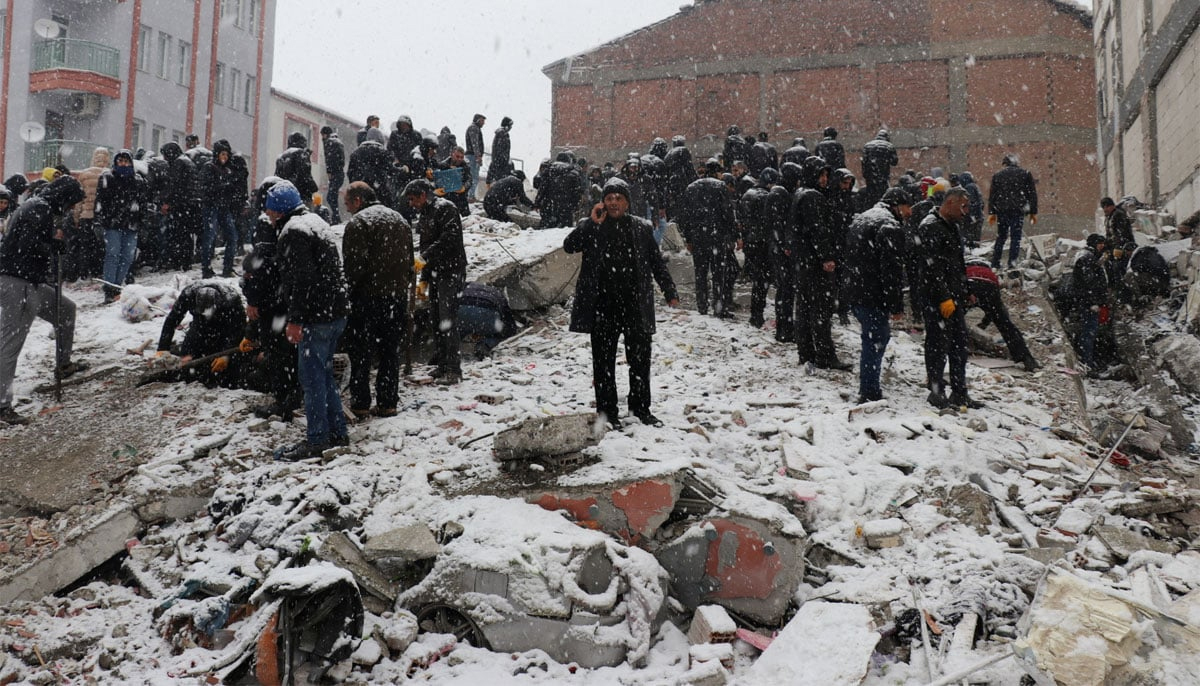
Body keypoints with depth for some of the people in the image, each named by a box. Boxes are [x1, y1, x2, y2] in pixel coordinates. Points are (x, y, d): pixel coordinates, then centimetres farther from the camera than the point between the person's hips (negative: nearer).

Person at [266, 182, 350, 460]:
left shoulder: (293, 231, -13)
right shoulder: (315, 222, 18)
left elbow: (300, 279, -22)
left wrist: (295, 319, -20)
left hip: (316, 317, -10)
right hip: (336, 312, 10)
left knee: (312, 375, -3)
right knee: (324, 371, 17)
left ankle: (316, 439, 3)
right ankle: (338, 431, 23)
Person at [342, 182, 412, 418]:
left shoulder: (358, 222, -10)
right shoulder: (400, 220, 15)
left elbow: (354, 264, -18)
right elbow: (409, 261, 16)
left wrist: (346, 289, -8)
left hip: (367, 296, -6)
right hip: (398, 297, 7)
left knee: (361, 353, 3)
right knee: (391, 352, 11)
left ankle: (360, 403, 7)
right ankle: (388, 403, 15)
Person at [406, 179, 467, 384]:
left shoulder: (445, 208, -8)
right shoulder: (425, 215, 20)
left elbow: (450, 237, -23)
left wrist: (425, 258, -25)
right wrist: (424, 278, 21)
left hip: (451, 272, -9)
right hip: (435, 273, 9)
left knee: (447, 320, -13)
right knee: (436, 319, 10)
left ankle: (454, 370, -11)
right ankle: (442, 365, 17)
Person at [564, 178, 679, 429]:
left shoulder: (642, 228, 8)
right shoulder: (591, 227, 4)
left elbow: (657, 262, 13)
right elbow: (569, 246, -11)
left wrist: (670, 292, 8)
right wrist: (592, 222, -16)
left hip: (635, 305, 2)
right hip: (603, 306, -1)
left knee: (640, 358, 8)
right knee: (604, 360, 5)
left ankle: (641, 408, 23)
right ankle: (607, 411, 15)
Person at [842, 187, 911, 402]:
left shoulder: (860, 219, 17)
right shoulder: (890, 227, -14)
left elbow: (848, 258, 24)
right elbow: (892, 271, -19)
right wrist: (897, 306, -15)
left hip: (852, 290, 10)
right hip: (872, 296, -10)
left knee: (880, 335, 21)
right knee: (874, 341, -3)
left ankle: (870, 389, 27)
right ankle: (869, 394, 1)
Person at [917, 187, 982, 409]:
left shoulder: (952, 227, 17)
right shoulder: (930, 228, -14)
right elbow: (932, 267, -21)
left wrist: (965, 292, 23)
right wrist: (944, 297, -22)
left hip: (954, 297, 10)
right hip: (937, 299, -10)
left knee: (959, 344, 13)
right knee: (938, 345, -2)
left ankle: (959, 392, 21)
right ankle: (937, 392, 8)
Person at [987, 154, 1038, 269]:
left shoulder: (997, 175, 7)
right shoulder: (1026, 174, 6)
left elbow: (992, 196, 5)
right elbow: (1032, 194, 4)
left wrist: (991, 213, 8)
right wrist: (1033, 212, 7)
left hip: (1001, 210, 2)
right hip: (1018, 210, -2)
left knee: (1001, 237, 12)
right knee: (1016, 237, 0)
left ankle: (995, 264, 11)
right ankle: (1012, 263, -10)